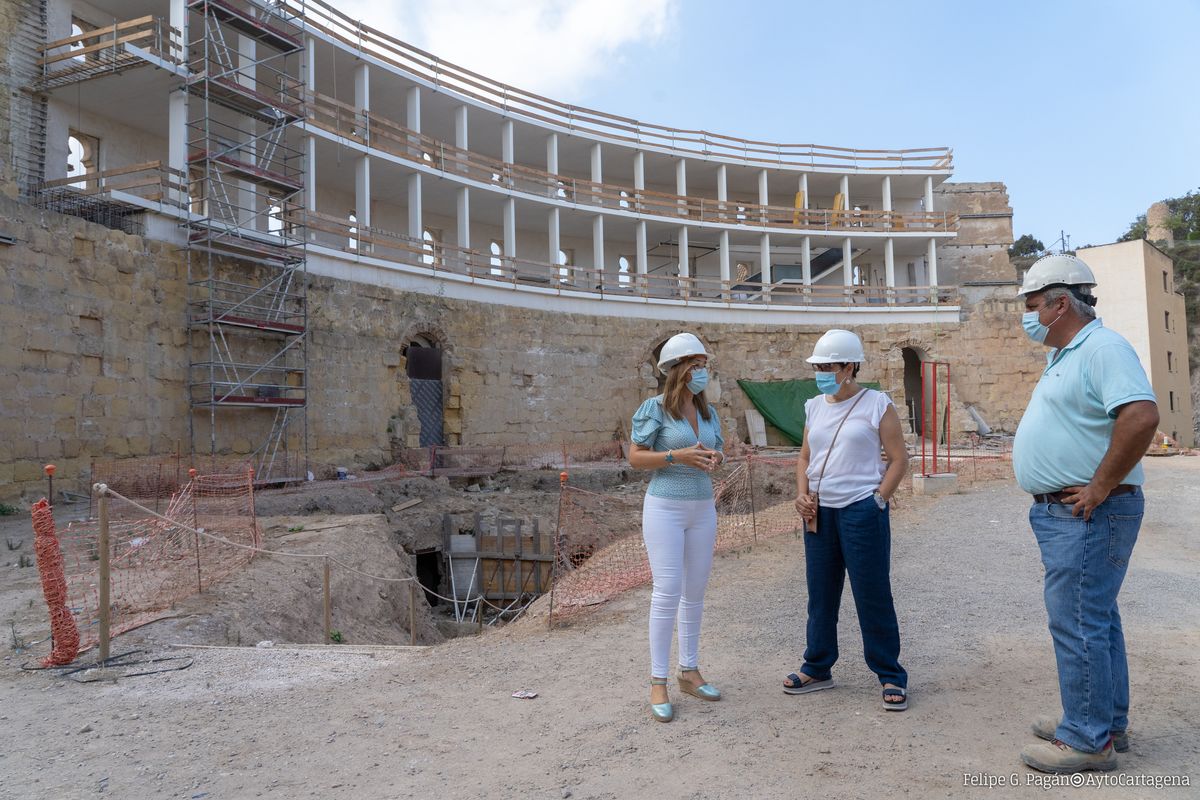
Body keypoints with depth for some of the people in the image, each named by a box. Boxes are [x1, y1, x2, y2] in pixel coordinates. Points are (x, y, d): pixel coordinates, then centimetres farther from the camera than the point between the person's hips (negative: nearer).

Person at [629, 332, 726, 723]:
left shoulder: (708, 411, 9)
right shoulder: (655, 408, -9)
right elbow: (635, 457, -9)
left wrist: (716, 459, -6)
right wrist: (677, 456, -21)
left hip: (702, 508, 6)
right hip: (665, 507, -6)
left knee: (695, 591, 11)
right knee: (667, 591, -9)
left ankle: (690, 671, 24)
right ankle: (658, 683, 2)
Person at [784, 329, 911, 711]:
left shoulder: (877, 405, -5)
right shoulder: (814, 407, 10)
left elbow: (899, 459, -4)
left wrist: (878, 500, -11)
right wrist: (802, 495, 1)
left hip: (862, 511, -5)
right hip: (819, 512, 5)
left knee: (873, 595, 1)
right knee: (820, 594, 13)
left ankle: (891, 676, 16)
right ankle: (817, 669, 26)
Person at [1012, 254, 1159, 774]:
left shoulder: (1103, 348, -16)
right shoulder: (1064, 356, 17)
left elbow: (1142, 416, -30)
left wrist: (1099, 488, -25)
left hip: (1087, 514, -11)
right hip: (1062, 513, 11)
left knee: (1077, 623, -5)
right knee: (1095, 619, 18)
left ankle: (1088, 741, 7)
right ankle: (1106, 722, 30)